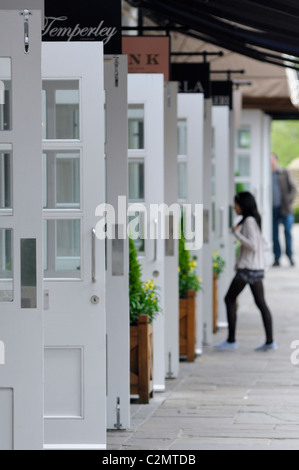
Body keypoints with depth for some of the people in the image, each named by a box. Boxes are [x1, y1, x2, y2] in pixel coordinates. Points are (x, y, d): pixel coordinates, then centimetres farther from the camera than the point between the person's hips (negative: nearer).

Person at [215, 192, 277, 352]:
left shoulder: (249, 221, -14)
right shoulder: (254, 220, 14)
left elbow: (253, 246, -21)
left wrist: (237, 233, -15)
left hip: (247, 268, -9)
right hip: (258, 268, 9)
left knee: (230, 299, -1)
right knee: (260, 303, 6)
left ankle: (231, 340, 0)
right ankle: (270, 341, 3)